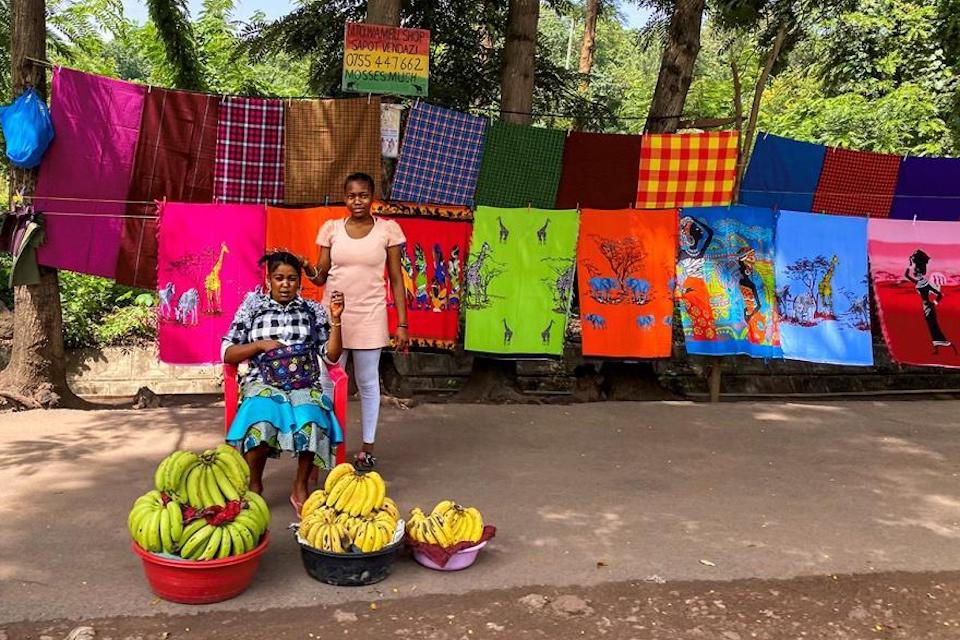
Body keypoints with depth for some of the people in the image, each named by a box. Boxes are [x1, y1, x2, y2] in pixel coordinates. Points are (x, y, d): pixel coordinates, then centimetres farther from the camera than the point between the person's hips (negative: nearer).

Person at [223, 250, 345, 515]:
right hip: (262, 382, 0)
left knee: (311, 419, -36)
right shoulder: (252, 308, 12)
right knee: (261, 419, -37)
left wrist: (336, 320, -4)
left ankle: (300, 486, -14)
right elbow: (228, 354, 10)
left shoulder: (313, 310, 13)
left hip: (304, 383, 1)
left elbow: (332, 356, 8)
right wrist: (260, 345, -6)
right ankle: (254, 486, -13)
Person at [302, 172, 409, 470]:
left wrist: (402, 324, -4)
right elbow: (321, 278, 5)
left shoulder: (388, 229, -3)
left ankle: (367, 447, 19)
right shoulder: (331, 228, 2)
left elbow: (396, 280, 0)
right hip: (333, 315, 2)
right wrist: (308, 269, -19)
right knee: (327, 381, 7)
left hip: (369, 318, -2)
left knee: (368, 383, 7)